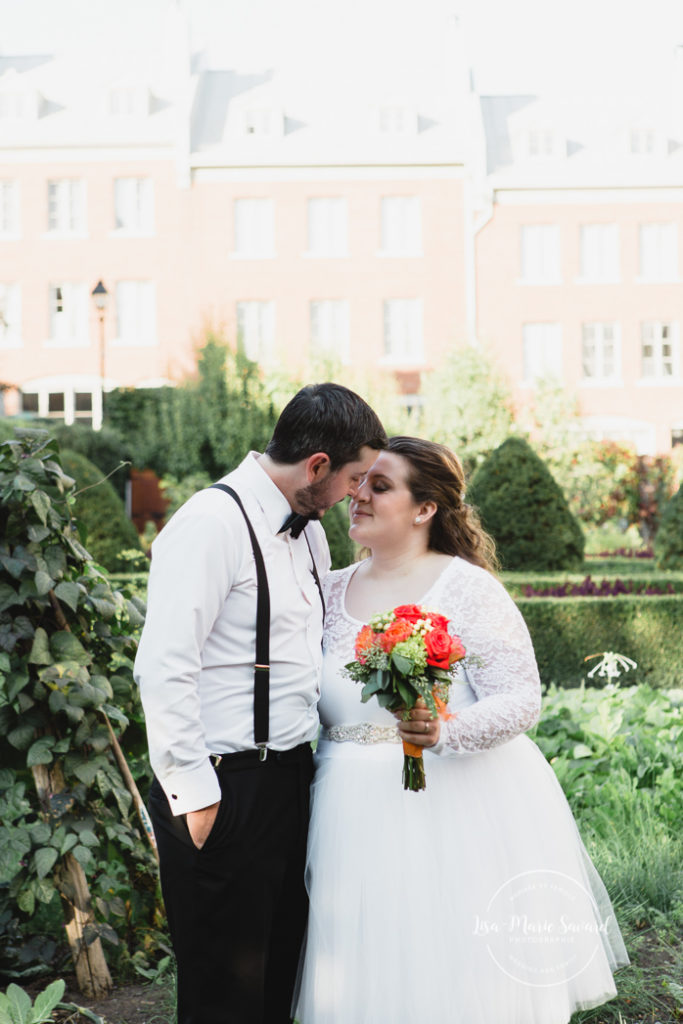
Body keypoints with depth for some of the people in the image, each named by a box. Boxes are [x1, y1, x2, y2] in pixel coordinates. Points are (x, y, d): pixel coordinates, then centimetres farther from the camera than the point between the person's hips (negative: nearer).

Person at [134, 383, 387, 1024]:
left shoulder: (308, 530, 13)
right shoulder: (211, 524, -16)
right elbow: (163, 669, -20)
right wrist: (193, 794, -18)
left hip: (290, 780, 9)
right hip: (224, 791, -8)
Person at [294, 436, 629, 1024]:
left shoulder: (468, 587, -7)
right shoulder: (331, 591, 8)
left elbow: (521, 700, -12)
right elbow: (307, 706, 15)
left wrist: (444, 732, -28)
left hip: (459, 810, -4)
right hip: (359, 817, 4)